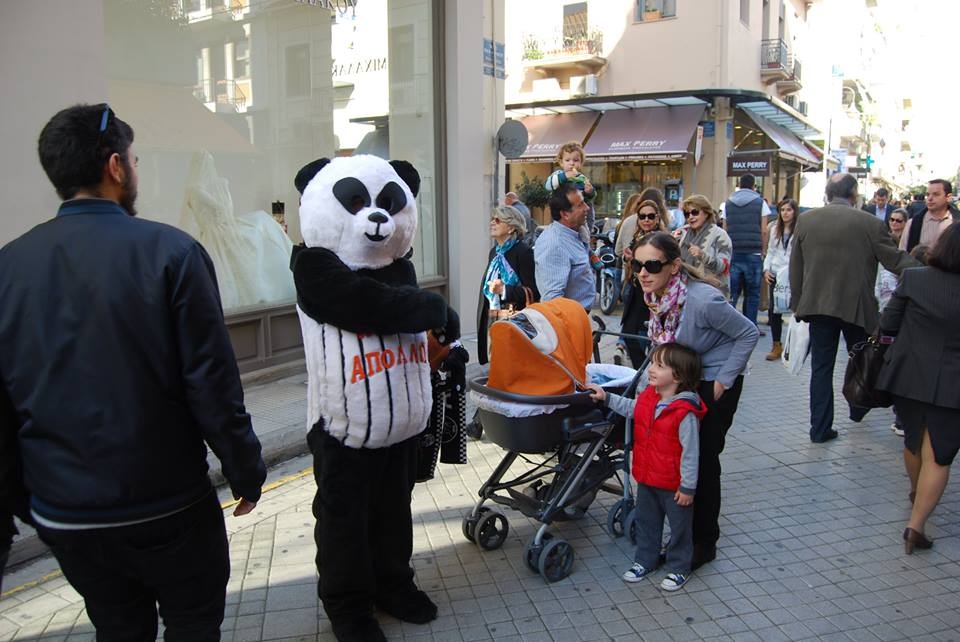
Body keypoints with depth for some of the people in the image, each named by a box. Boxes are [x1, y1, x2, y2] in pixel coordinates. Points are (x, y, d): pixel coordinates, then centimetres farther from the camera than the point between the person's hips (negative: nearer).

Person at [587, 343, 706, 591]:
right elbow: (632, 408, 19)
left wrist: (688, 487, -18)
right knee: (645, 521, 21)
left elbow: (690, 452, -22)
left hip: (674, 485, -7)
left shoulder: (685, 412, -26)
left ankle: (678, 568, 32)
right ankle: (645, 561, 39)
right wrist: (606, 398, 10)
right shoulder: (648, 397, -4)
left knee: (680, 526, 13)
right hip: (647, 478, 7)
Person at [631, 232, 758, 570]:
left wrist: (722, 382, -17)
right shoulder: (654, 294, -10)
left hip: (713, 383, -7)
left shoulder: (703, 300, -31)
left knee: (702, 459, 1)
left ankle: (704, 542, 20)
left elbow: (748, 334, -19)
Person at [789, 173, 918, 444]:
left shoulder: (805, 220, -1)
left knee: (821, 367, 8)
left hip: (817, 305, 2)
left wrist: (797, 304, 12)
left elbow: (795, 267, 4)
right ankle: (858, 409, 41)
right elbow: (897, 261, -4)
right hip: (857, 306, -1)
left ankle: (820, 428, 8)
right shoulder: (871, 224, -9)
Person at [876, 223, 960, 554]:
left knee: (914, 440, 24)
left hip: (908, 377, 3)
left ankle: (917, 495, 47)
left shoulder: (913, 278, -9)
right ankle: (916, 523, -4)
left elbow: (886, 325, -4)